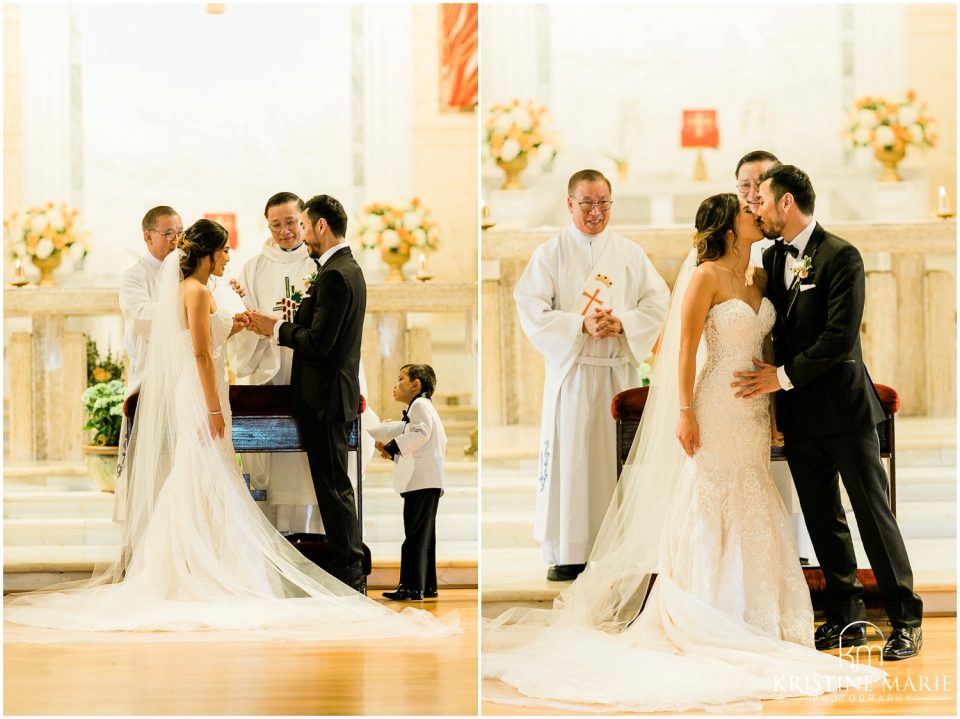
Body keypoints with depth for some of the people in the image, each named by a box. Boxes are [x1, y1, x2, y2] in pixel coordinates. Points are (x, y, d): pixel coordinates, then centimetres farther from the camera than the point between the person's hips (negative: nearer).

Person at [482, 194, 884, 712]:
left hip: (754, 411, 7)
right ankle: (703, 617, 3)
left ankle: (748, 611, 16)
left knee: (753, 511, 9)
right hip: (718, 408, -7)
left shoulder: (759, 277, 12)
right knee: (711, 508, -3)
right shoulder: (705, 276, -10)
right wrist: (685, 412, -16)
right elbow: (685, 348, -12)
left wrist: (771, 411, 14)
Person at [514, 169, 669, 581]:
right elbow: (532, 311, -6)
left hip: (620, 372, 2)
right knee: (570, 457, -3)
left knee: (618, 456, 2)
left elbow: (657, 301, 5)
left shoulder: (630, 254, 9)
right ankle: (568, 552, 1)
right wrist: (581, 326, -18)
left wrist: (622, 323, -12)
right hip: (571, 371, -2)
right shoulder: (550, 254, 2)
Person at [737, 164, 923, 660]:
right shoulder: (772, 258, 10)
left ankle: (905, 620, 2)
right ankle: (845, 617, 18)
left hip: (843, 406, -7)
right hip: (798, 413, 7)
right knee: (822, 519, 10)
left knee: (873, 513, -4)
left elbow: (840, 337, -18)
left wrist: (784, 376, -16)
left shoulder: (841, 257, -12)